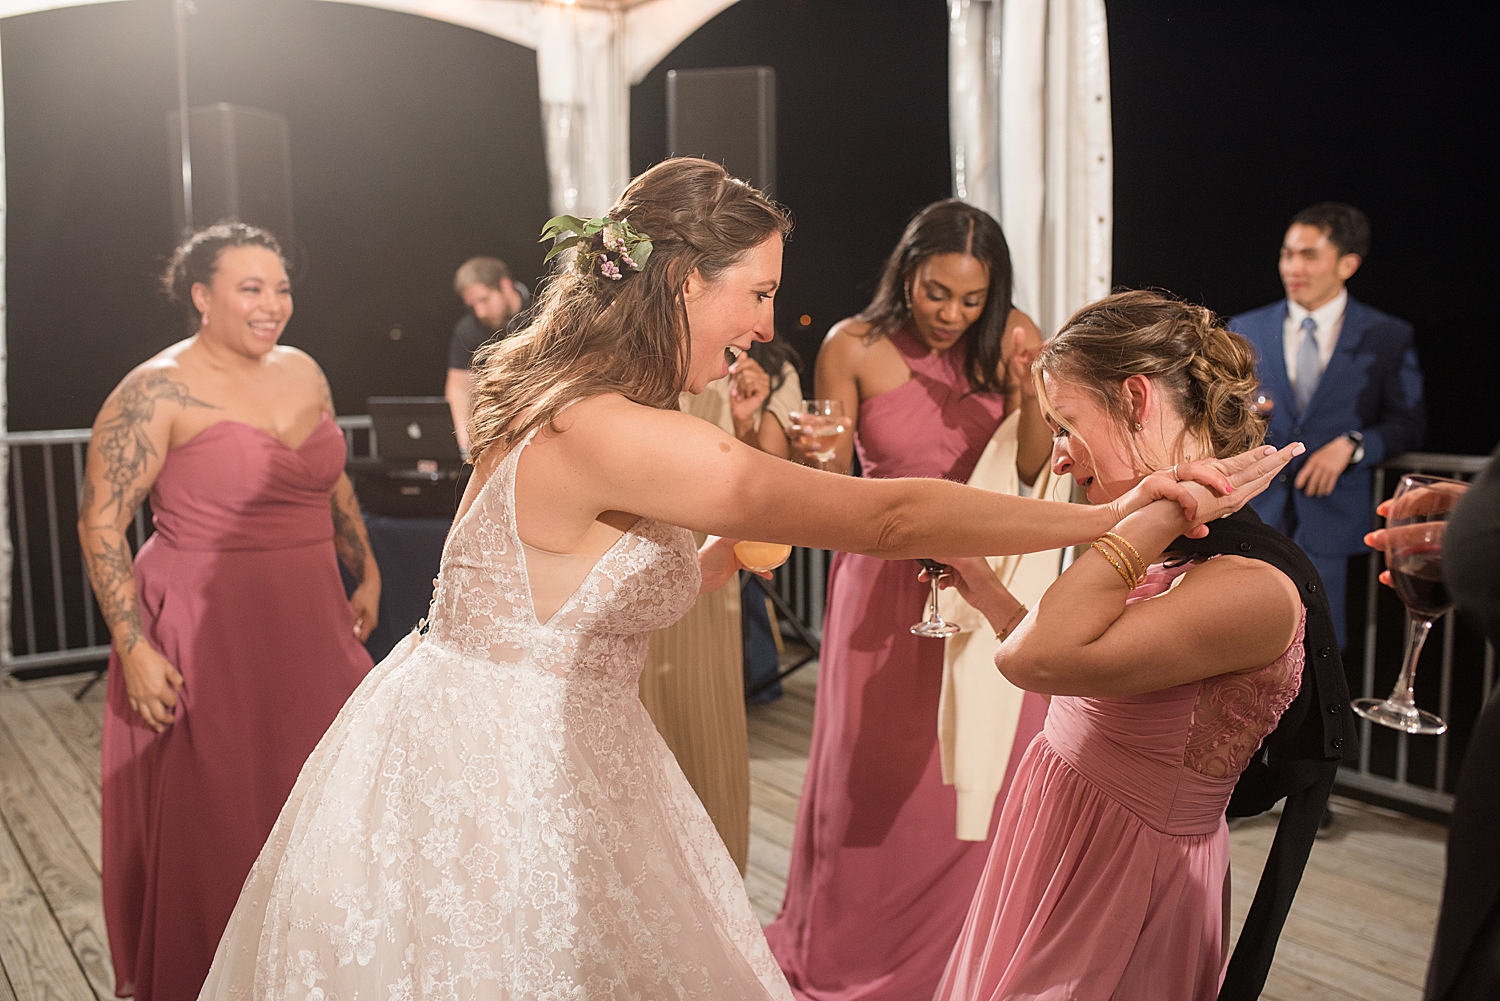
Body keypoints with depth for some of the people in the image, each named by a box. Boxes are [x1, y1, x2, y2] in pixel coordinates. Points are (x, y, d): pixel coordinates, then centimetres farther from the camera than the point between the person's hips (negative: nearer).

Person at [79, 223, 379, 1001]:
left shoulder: (303, 372, 7)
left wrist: (366, 574, 20)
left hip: (311, 629, 6)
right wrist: (135, 648, -16)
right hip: (206, 640, -6)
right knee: (212, 826, 6)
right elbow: (100, 522, -12)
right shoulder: (159, 390, -11)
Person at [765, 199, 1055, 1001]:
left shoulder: (1008, 337, -2)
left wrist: (1030, 388, -20)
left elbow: (1032, 469, -5)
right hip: (886, 581, -1)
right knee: (876, 775, 8)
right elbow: (833, 483, -5)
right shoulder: (853, 348, -8)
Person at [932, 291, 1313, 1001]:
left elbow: (1031, 658, -35)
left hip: (1124, 873, -8)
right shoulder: (1165, 552, 1)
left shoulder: (1252, 587, -27)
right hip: (1061, 836, 8)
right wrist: (987, 593, 9)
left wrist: (1161, 508, -29)